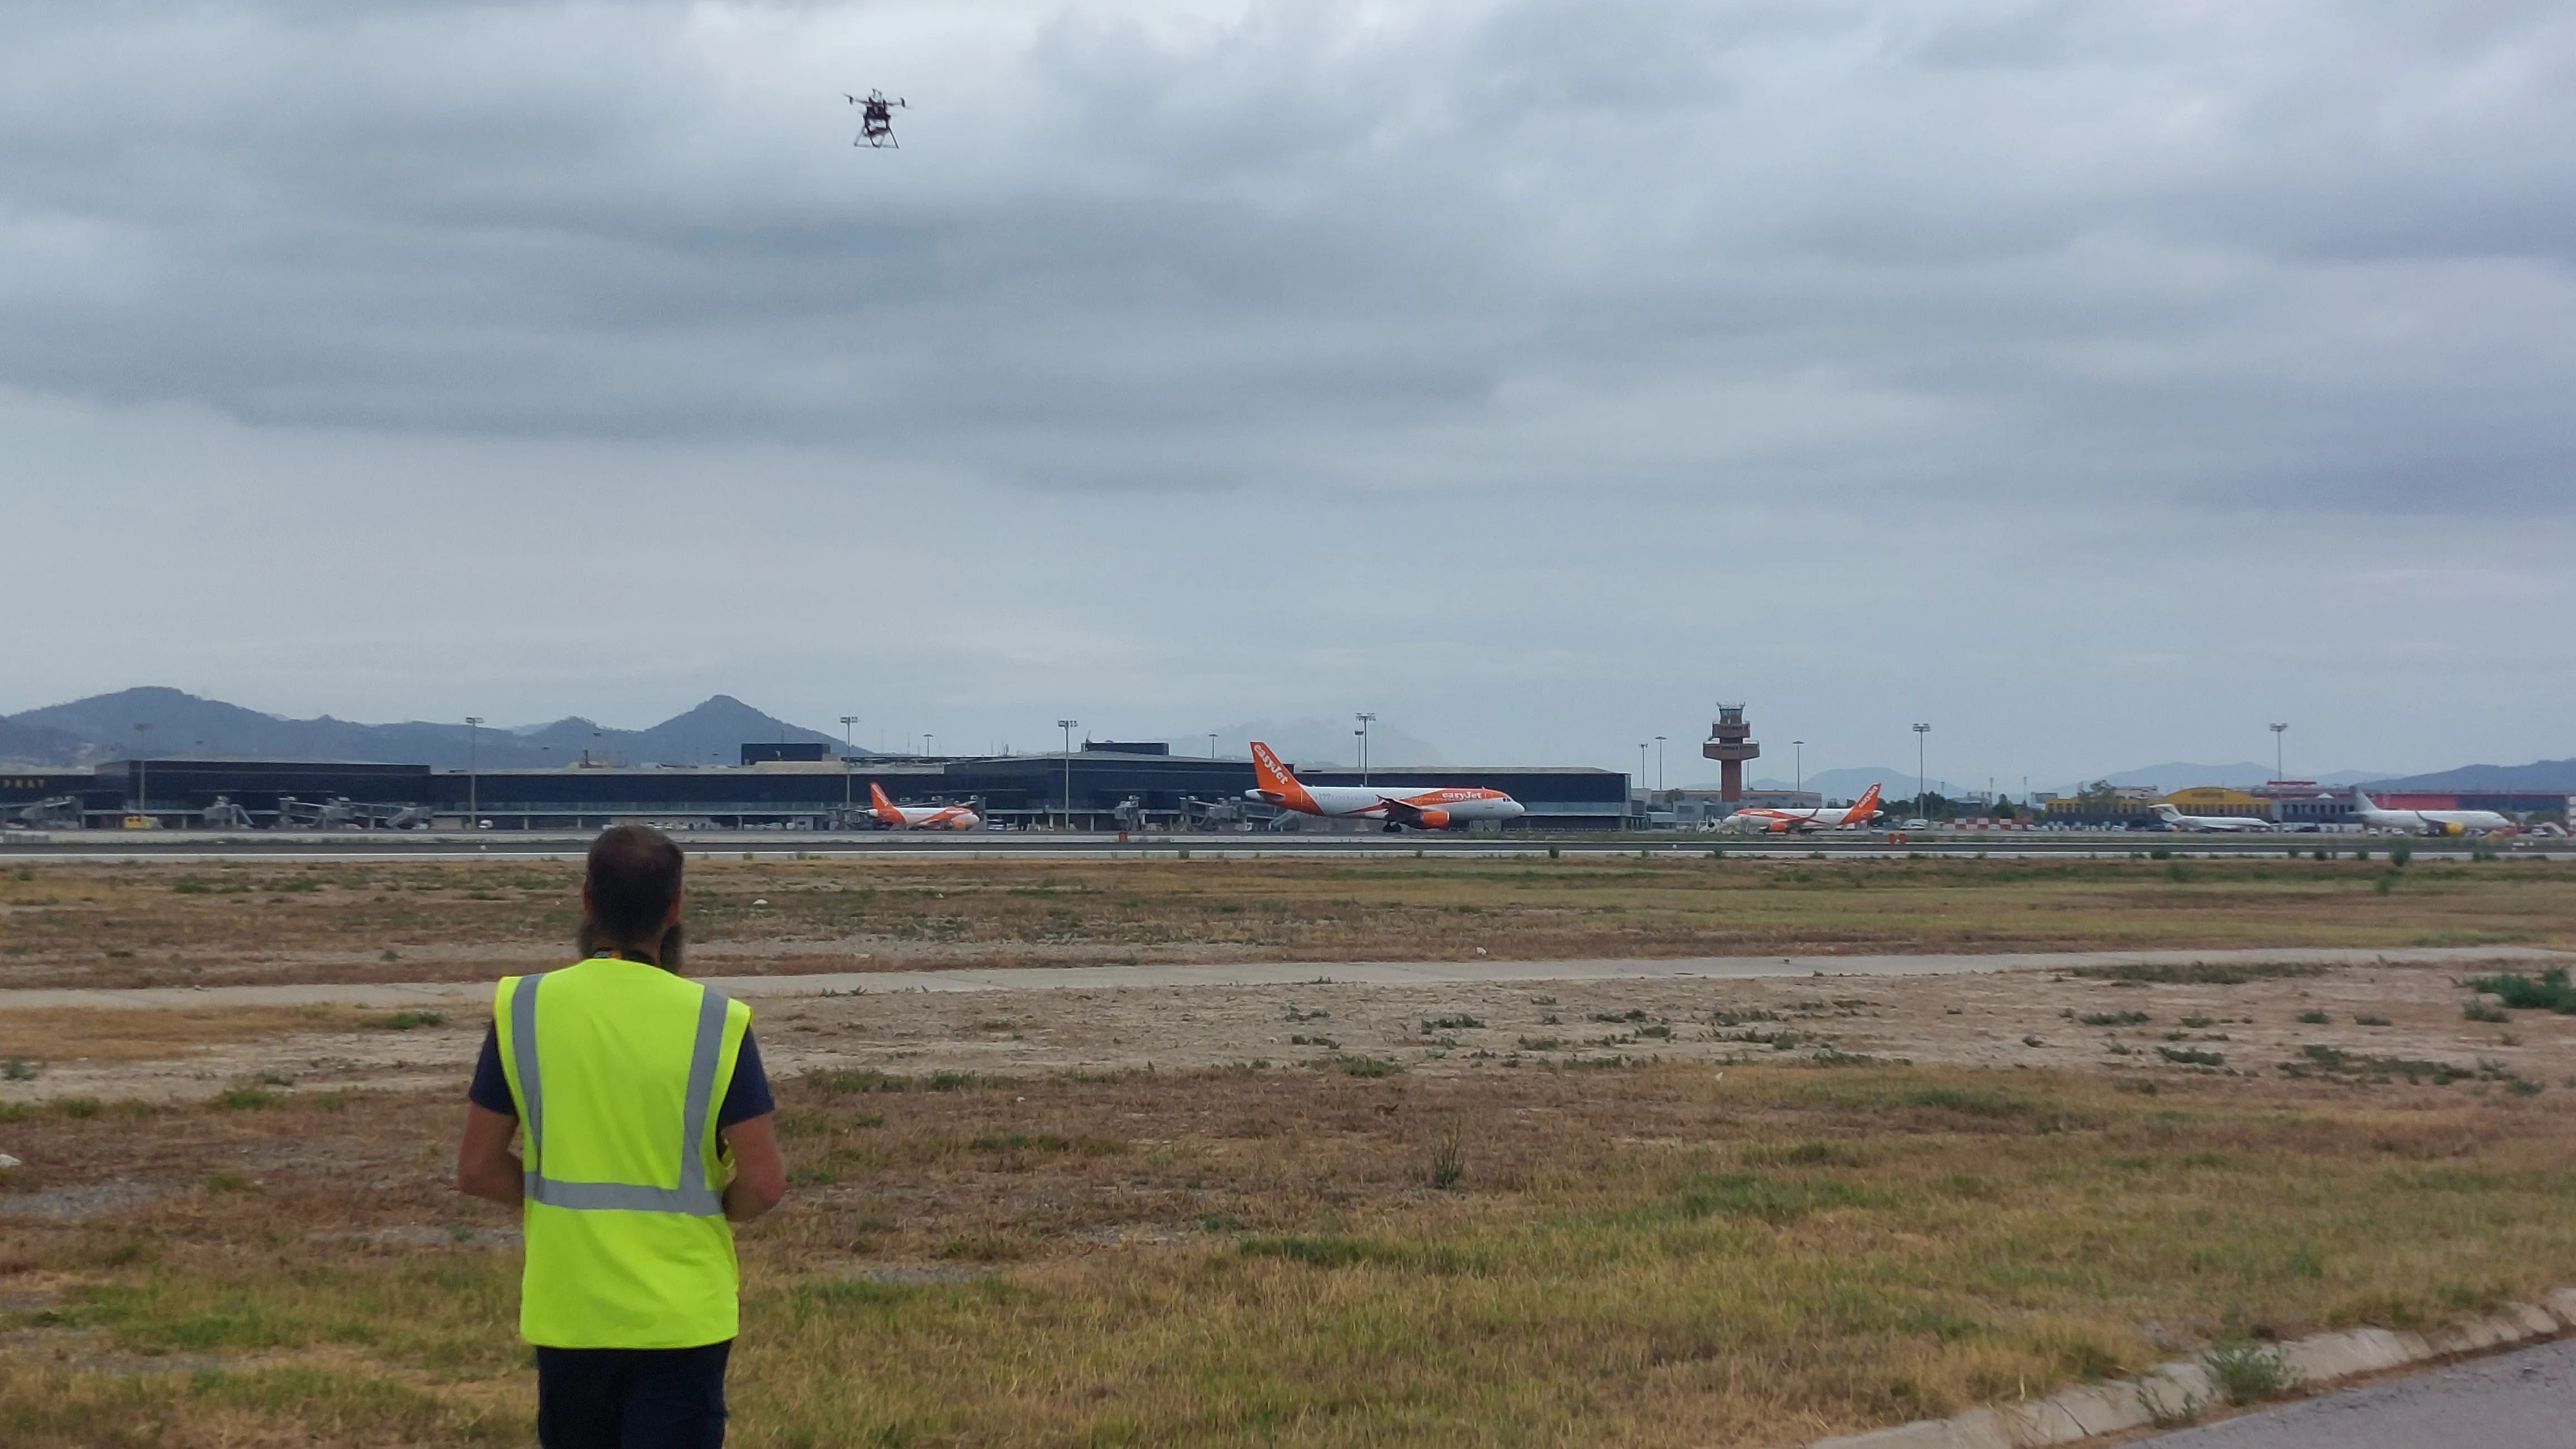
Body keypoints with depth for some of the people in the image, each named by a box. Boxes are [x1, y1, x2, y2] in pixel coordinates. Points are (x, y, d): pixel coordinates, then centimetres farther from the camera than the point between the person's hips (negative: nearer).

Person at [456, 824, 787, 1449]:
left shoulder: (523, 1008, -6)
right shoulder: (715, 1021, -11)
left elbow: (478, 1170, -2)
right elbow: (764, 1184, -11)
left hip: (567, 1310, 2)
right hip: (681, 1312, -2)